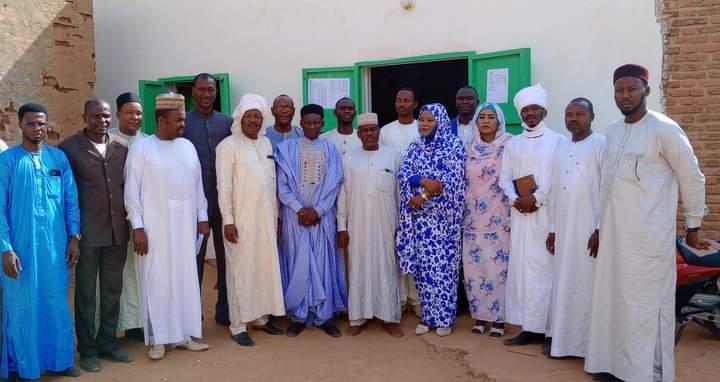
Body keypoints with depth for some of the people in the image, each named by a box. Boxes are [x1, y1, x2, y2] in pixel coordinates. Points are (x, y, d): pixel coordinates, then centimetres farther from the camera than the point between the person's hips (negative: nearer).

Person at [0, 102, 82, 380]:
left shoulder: (59, 157, 4)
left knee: (57, 304, 12)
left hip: (56, 245, 3)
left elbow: (71, 200, 7)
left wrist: (74, 237, 3)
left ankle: (59, 359, 27)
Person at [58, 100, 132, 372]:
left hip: (117, 230, 4)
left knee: (113, 289, 13)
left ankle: (107, 342, 28)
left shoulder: (121, 149, 8)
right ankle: (87, 349, 21)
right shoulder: (69, 148, -4)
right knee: (86, 292, 7)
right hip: (87, 231, -4)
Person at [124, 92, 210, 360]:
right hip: (154, 225, -4)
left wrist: (202, 217, 9)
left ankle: (183, 334, 19)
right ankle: (157, 338, 14)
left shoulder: (188, 146, 9)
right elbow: (131, 191, -6)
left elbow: (198, 184, 12)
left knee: (186, 278, 8)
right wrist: (137, 227, -11)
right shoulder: (141, 148, -5)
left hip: (185, 224, 4)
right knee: (157, 280, 3)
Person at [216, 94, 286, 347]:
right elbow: (223, 186, -10)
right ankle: (238, 326, 8)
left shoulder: (266, 143, 11)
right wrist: (228, 220, -14)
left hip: (266, 218, 6)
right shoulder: (229, 146, -7)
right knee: (242, 271, -1)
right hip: (241, 220, -6)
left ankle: (260, 318, 23)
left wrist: (277, 215, 13)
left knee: (266, 267, 10)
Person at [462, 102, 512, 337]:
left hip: (500, 220, -3)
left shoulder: (509, 146, -3)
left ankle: (499, 317, 13)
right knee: (474, 268, 6)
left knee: (499, 267, 1)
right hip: (473, 220, 3)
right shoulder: (468, 148, 7)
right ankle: (480, 316, 20)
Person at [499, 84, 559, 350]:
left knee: (545, 268, -6)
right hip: (520, 213, 4)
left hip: (547, 212, -4)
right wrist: (516, 199, -7)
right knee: (521, 267, 3)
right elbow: (505, 177, 10)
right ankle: (529, 327, 9)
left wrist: (536, 199, -13)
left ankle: (549, 328, 1)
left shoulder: (556, 141, 3)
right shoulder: (512, 143, 16)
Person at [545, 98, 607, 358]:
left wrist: (600, 229, -15)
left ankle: (588, 342, 10)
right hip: (563, 229, 6)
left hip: (589, 229, -6)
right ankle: (561, 337, 21)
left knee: (586, 285, 0)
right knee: (562, 283, 11)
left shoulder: (601, 145, -5)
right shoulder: (560, 146, 13)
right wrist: (552, 228, 10)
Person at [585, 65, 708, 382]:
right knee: (612, 300, 13)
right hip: (613, 234, 6)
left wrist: (693, 225, 3)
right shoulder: (613, 130, 10)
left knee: (646, 306, 0)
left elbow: (692, 178, -3)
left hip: (648, 237, -6)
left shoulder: (664, 129, -10)